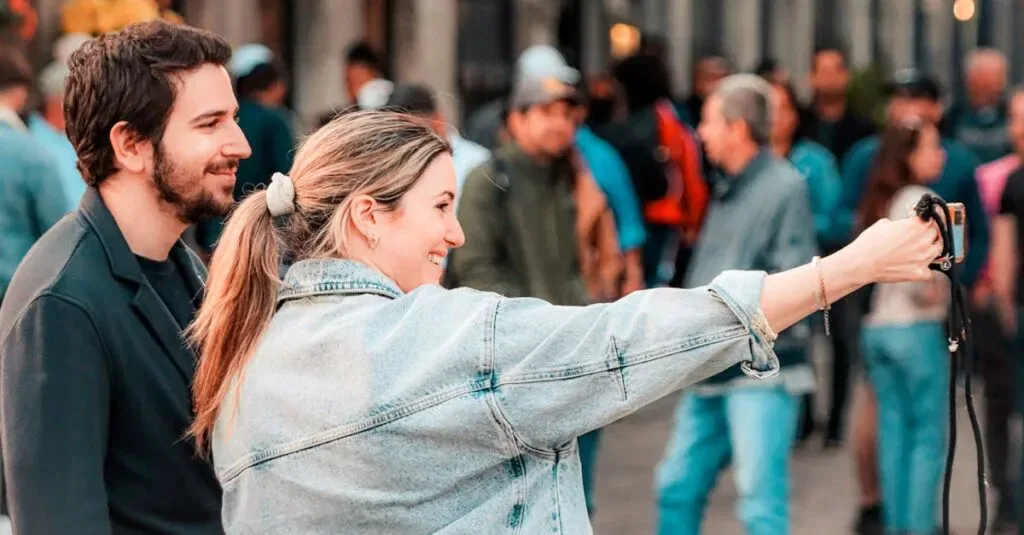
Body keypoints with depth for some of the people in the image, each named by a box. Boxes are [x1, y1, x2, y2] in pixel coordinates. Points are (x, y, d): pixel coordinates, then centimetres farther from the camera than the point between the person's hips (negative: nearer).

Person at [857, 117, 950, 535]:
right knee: (929, 437, -1)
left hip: (876, 326, 8)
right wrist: (930, 291, -10)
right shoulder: (920, 200, -12)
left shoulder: (877, 202, 12)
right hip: (917, 328, -8)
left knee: (894, 432, 11)